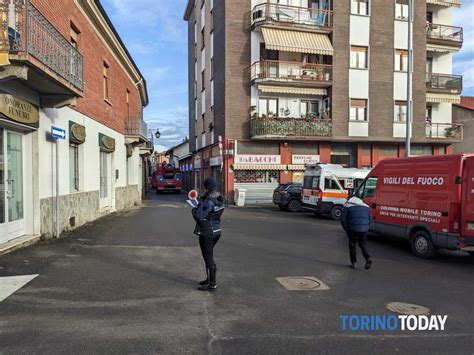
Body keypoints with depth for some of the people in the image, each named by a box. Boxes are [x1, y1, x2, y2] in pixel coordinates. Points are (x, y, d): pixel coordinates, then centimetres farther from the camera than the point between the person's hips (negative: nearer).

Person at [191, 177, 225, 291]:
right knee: (209, 256, 23)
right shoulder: (220, 200, 4)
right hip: (216, 231, 9)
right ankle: (209, 279, 35)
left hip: (207, 233, -9)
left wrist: (194, 210, -3)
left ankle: (212, 284, 9)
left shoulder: (209, 202, -23)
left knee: (208, 258, 1)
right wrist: (203, 199, 4)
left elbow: (199, 217, -23)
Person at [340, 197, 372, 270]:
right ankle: (368, 258, -6)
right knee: (363, 245, 14)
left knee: (352, 245, 8)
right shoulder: (366, 207, 16)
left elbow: (343, 220, -2)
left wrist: (347, 230, 5)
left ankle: (353, 263, 12)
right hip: (363, 230, 4)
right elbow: (370, 219, 15)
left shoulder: (347, 206, 3)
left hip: (353, 230, -3)